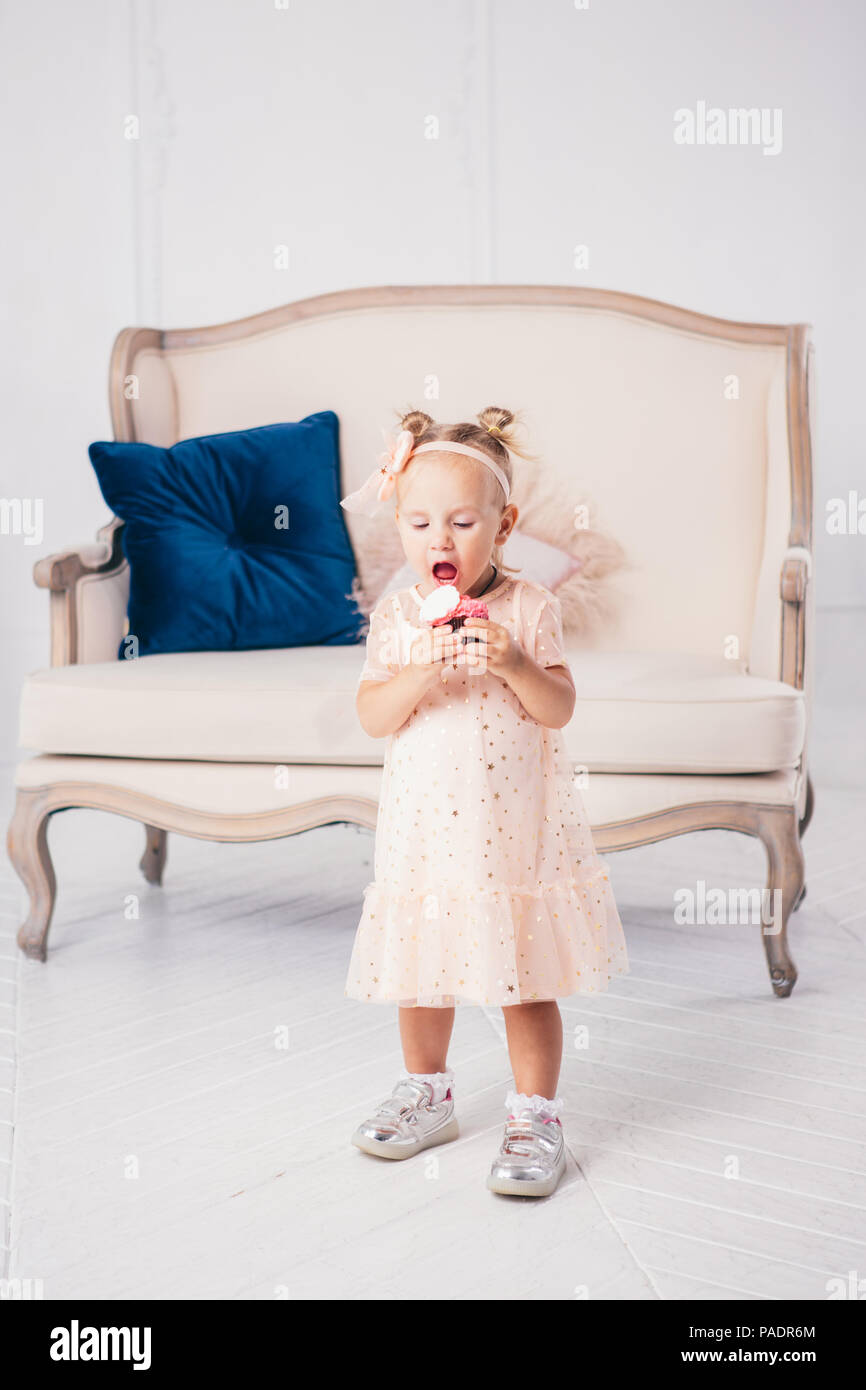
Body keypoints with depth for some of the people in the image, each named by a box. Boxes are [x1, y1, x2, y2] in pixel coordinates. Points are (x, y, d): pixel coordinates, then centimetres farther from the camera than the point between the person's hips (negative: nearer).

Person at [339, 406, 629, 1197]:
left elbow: (559, 709, -9)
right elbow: (372, 717, -7)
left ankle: (536, 1115, 18)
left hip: (514, 827, -2)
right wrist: (422, 670, -23)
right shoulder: (397, 617, 0)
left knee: (527, 981, 4)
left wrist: (512, 664, -25)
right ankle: (428, 1094, 36)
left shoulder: (529, 609, -4)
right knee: (421, 973, 16)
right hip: (425, 827, 3)